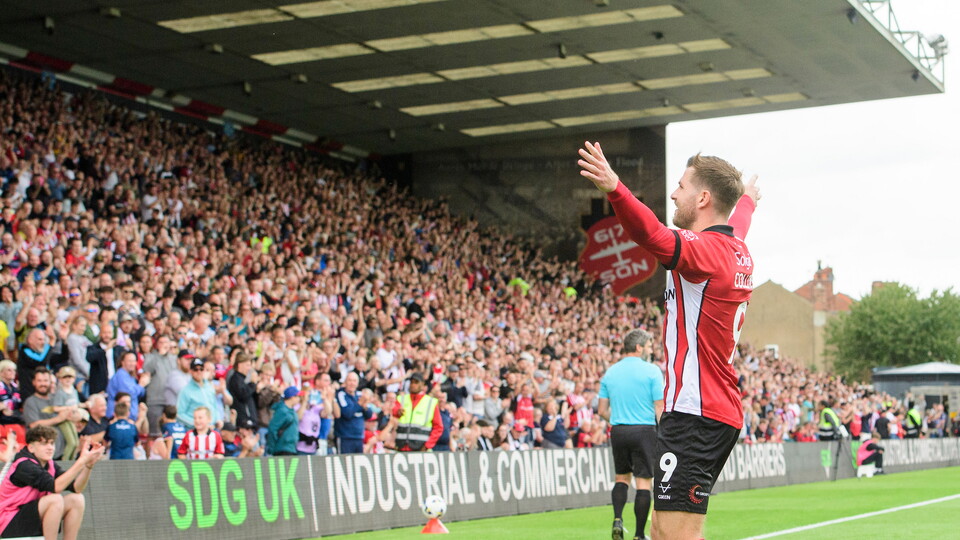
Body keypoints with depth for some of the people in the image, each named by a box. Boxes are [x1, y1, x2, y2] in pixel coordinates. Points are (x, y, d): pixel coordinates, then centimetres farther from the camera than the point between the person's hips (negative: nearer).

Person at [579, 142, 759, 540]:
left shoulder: (705, 249, -13)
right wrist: (747, 200, 64)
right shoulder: (737, 250, 15)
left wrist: (614, 189, -52)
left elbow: (654, 236, -35)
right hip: (722, 413, 10)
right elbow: (737, 222, 41)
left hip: (695, 414, -10)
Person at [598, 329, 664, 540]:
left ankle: (617, 519, 1)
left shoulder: (610, 373, 8)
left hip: (618, 432, 4)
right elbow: (660, 408, -9)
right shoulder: (652, 371, -5)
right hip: (644, 430, -4)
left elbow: (602, 410, 8)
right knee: (643, 482, 0)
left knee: (622, 477, 20)